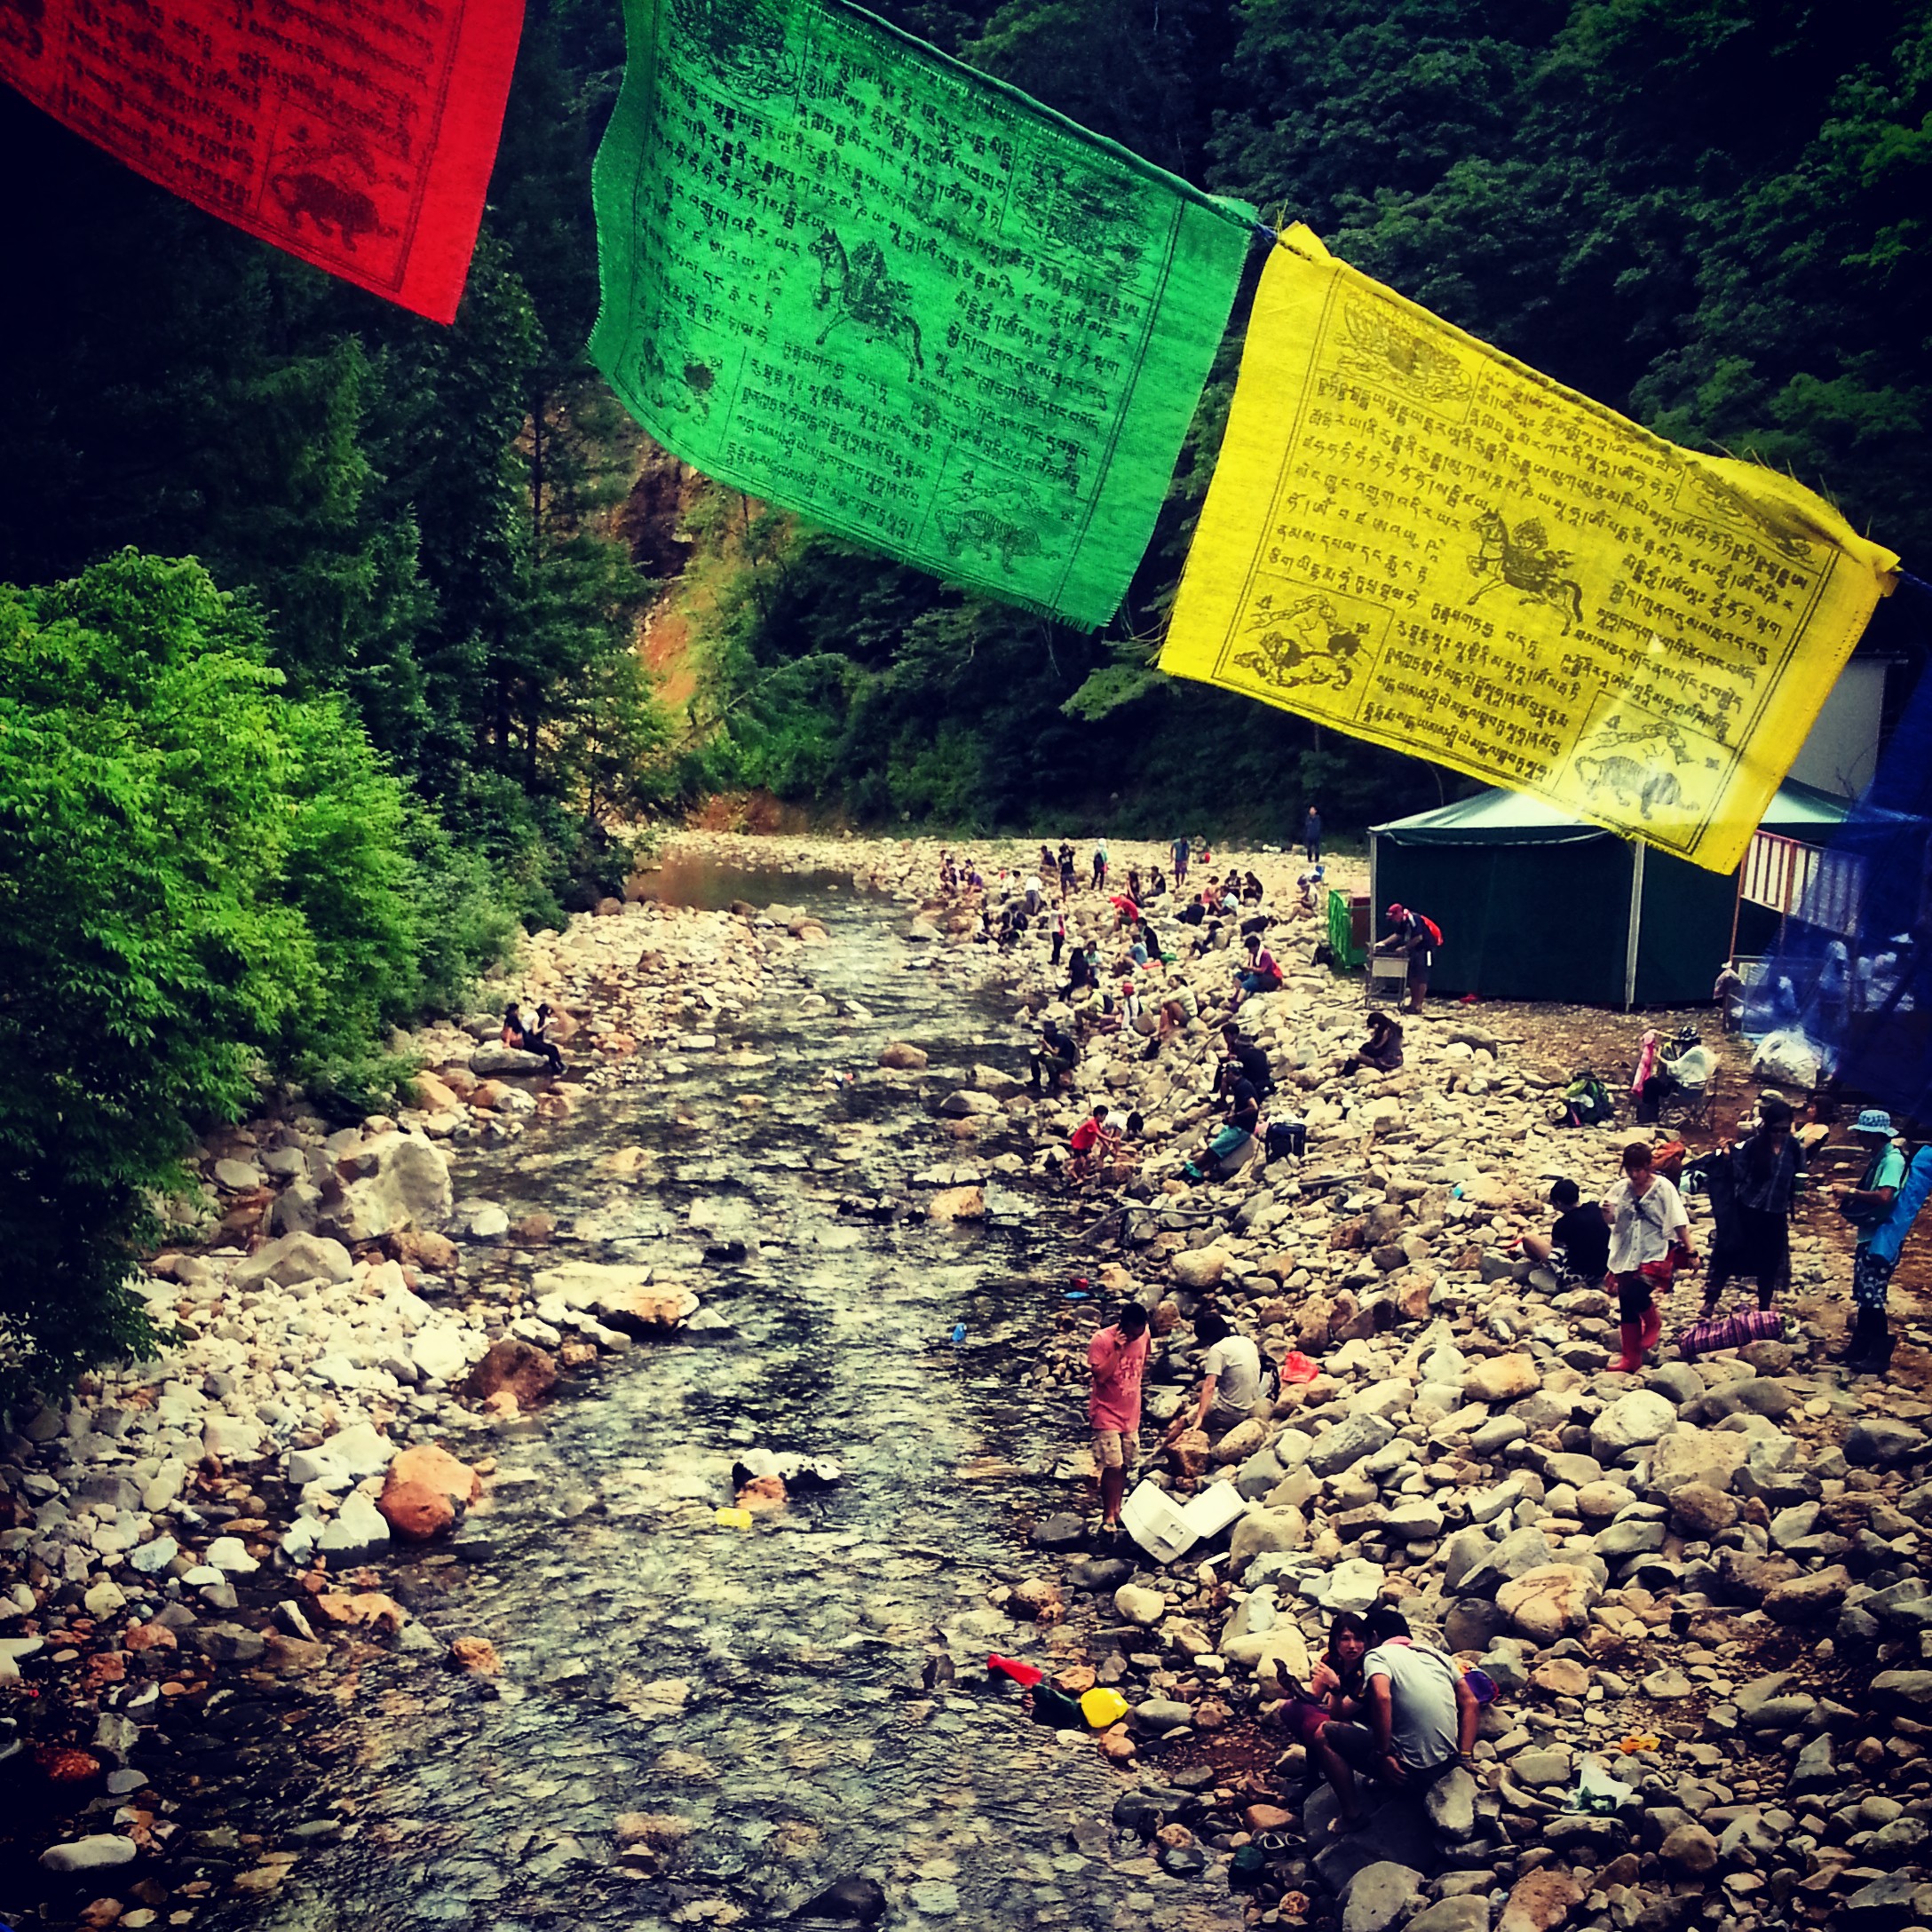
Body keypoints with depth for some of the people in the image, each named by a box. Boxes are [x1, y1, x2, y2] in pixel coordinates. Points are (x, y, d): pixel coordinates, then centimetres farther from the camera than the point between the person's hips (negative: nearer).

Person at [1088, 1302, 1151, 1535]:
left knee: (1125, 1465, 11)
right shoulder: (1102, 1340, -18)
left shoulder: (1143, 1336, -1)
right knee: (1112, 1466, -10)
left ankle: (1116, 1510, 25)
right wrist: (1118, 1350, -30)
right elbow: (1100, 1375, -25)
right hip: (1107, 1413, -6)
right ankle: (1107, 1518, 1)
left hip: (1130, 1413, 6)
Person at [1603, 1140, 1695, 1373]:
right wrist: (1607, 1212, -13)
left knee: (1635, 1294, -24)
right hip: (1627, 1255, 5)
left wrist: (1690, 1252, -5)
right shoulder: (1621, 1188, 2)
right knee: (1626, 1309, 6)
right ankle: (1630, 1358, 18)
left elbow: (1679, 1224, -5)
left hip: (1657, 1254, -4)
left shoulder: (1663, 1188, -8)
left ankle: (1653, 1321, 9)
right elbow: (1609, 1222, 9)